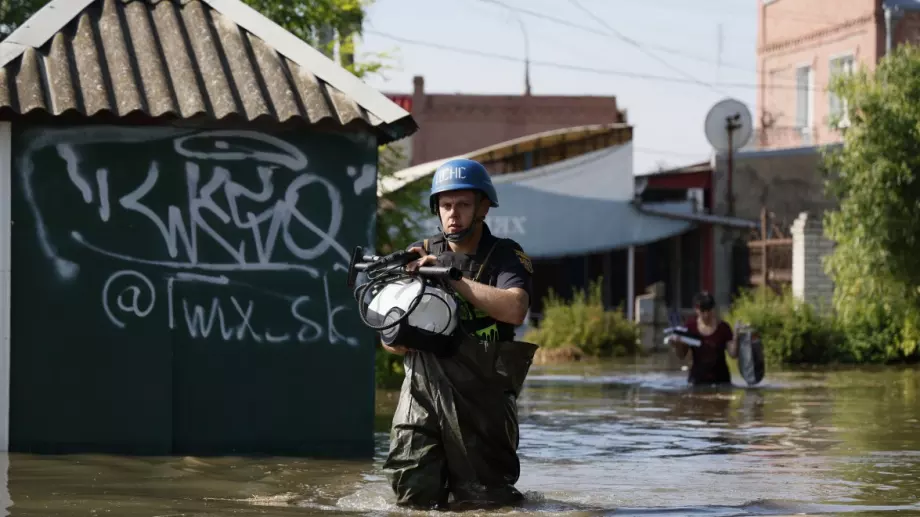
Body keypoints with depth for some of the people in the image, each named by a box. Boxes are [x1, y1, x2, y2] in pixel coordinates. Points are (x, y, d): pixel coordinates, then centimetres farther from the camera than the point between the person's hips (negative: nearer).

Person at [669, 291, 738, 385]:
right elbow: (682, 355, 2)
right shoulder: (690, 326, -2)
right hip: (697, 378, 1)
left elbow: (733, 355, -5)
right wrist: (676, 345, -17)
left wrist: (735, 338, -20)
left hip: (720, 379, -1)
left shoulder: (723, 328, -5)